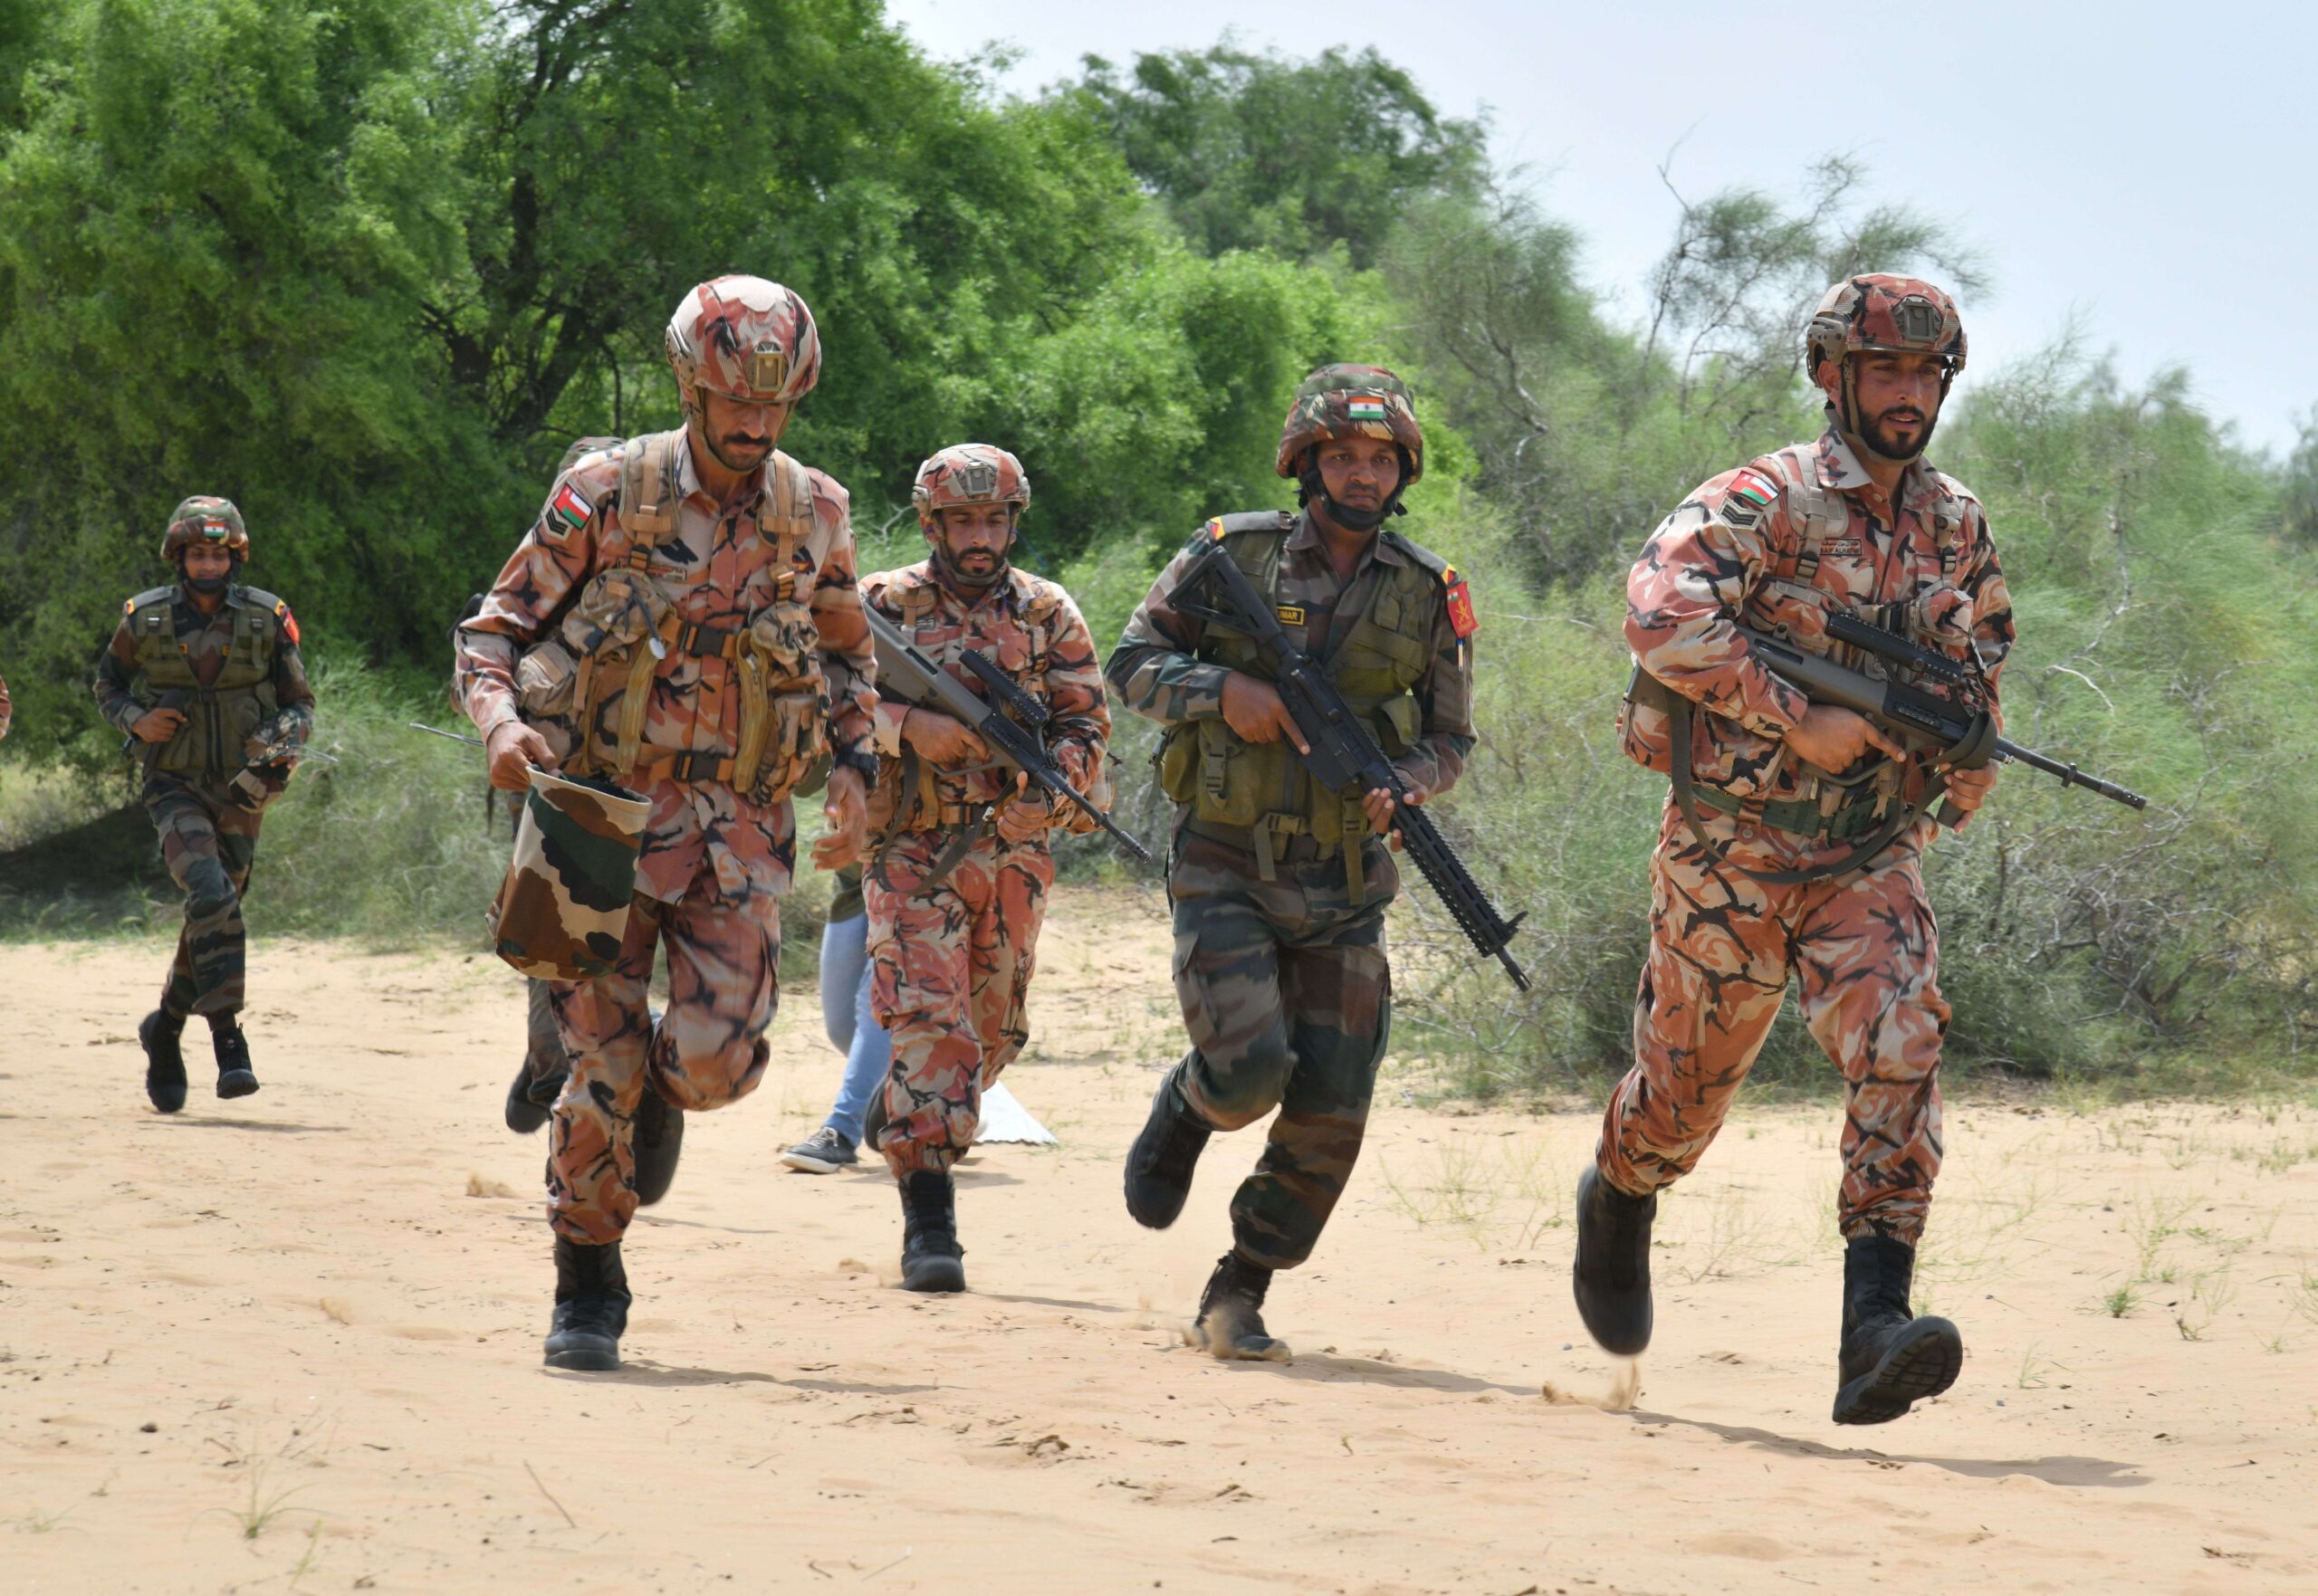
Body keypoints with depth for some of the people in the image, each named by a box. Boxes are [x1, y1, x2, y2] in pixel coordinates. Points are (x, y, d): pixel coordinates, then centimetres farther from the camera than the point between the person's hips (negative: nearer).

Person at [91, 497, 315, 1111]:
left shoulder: (267, 619, 0)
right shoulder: (144, 619, -2)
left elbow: (300, 704, 7)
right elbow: (107, 685, 13)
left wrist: (281, 740, -14)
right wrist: (136, 720, -8)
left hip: (240, 790, 2)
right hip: (174, 786, -2)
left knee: (213, 913, 10)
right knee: (210, 895, -24)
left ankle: (166, 1028, 33)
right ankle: (228, 1039, -25)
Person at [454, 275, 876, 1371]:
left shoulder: (814, 514, 5)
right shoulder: (604, 494, -5)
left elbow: (848, 657, 21)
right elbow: (496, 631, 1)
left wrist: (854, 768, 4)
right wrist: (502, 723, -19)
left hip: (739, 825, 2)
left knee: (717, 1058, -12)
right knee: (602, 1065, -4)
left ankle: (662, 1085, 27)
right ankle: (588, 1291, 13)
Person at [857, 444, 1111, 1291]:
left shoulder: (1048, 613, 7)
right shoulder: (884, 604, 1)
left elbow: (1086, 723, 2)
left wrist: (1048, 792, -18)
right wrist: (907, 725, -24)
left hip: (1010, 853, 4)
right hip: (911, 850, -4)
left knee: (990, 1033, 14)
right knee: (931, 1020, -15)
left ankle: (906, 1125, 43)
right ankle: (929, 1222, -18)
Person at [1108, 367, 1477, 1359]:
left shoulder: (1429, 594, 3)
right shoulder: (1232, 555, -2)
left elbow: (1450, 739, 11)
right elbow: (1130, 663, 4)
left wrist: (1399, 786, -10)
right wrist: (1223, 689, -14)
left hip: (1343, 886, 3)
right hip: (1226, 868, -3)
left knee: (1329, 1113, -3)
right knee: (1248, 1071, -18)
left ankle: (1238, 1295, 13)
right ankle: (1186, 1105, 20)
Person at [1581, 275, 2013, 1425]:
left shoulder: (1957, 525, 6)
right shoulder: (1762, 503, -13)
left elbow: (1983, 652, 26)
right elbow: (1659, 616, -30)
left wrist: (1967, 749, 7)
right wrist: (1798, 720, -29)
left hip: (1870, 862, 3)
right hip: (1731, 855, -3)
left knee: (1899, 1051, -21)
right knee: (1686, 1089, 12)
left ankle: (1874, 1332, -28)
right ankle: (1616, 1201, 47)